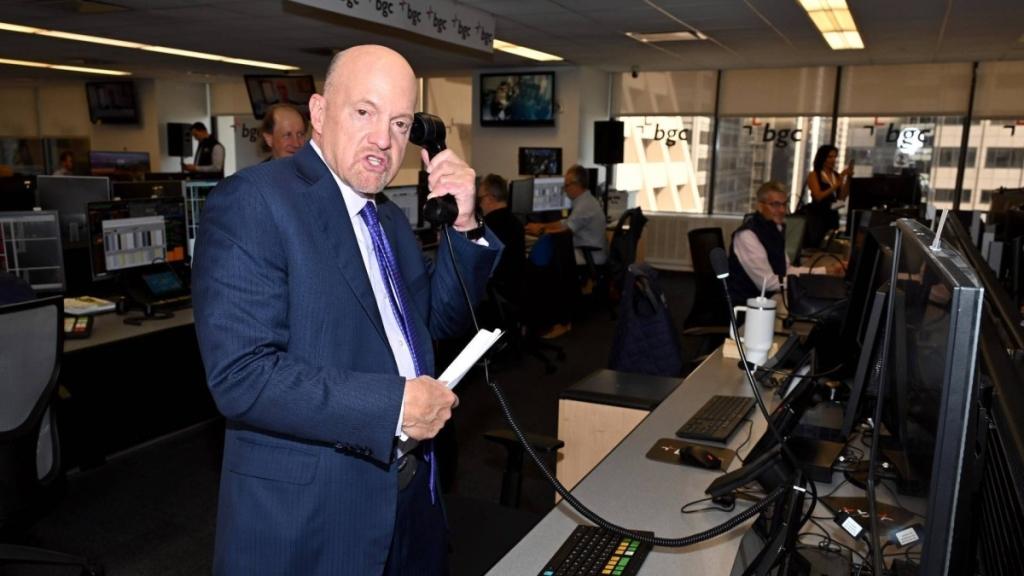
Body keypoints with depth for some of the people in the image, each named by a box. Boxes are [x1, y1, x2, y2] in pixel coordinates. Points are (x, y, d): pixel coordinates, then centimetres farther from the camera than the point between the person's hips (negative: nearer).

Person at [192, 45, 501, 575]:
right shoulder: (252, 201, -17)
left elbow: (439, 322, 12)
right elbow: (241, 376, -24)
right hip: (306, 515, -7)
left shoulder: (390, 218, 9)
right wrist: (395, 404, -23)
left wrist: (463, 226, -1)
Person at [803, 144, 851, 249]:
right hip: (817, 216, -5)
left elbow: (842, 197, 3)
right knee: (814, 246, -10)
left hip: (833, 216, 5)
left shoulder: (837, 176, 12)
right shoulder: (814, 175, -1)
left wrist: (848, 178, -2)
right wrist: (836, 185, -15)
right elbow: (818, 196, -14)